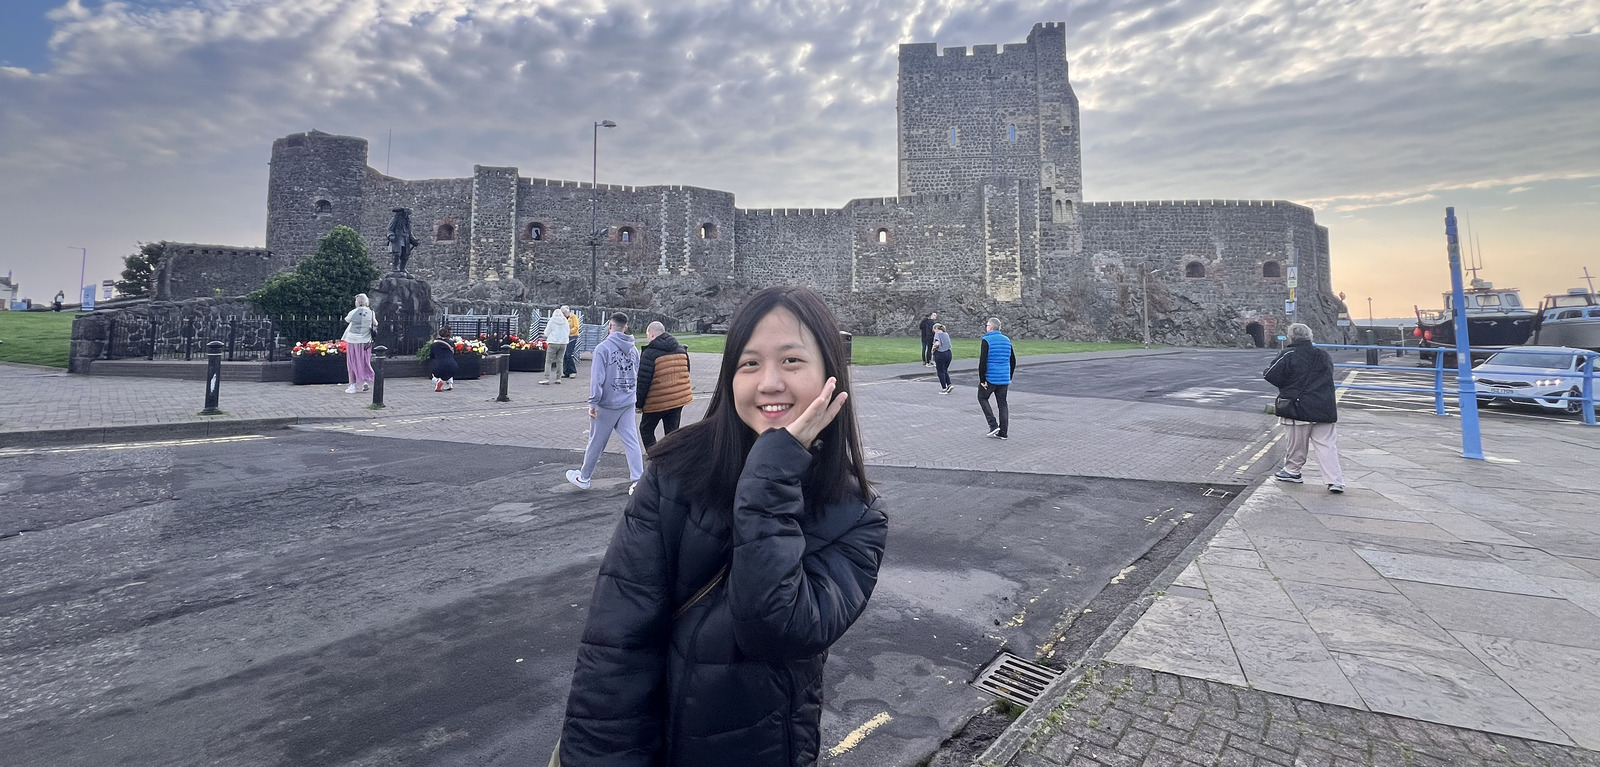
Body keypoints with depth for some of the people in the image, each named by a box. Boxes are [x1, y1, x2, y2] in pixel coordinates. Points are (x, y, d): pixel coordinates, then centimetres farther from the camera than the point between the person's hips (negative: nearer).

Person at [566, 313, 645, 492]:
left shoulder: (603, 348, -12)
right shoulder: (633, 349, 4)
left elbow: (597, 378, -16)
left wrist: (593, 403, -11)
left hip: (607, 405, -4)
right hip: (628, 404, 4)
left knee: (596, 442, 10)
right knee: (632, 442, 3)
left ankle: (584, 477, 27)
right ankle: (638, 480, -3)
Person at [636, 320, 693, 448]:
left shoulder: (649, 353, -13)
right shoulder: (681, 350, 8)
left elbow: (643, 381, -12)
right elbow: (686, 373, 16)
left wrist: (639, 403, -3)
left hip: (657, 402, -6)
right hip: (679, 399, 6)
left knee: (646, 429, 12)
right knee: (672, 432, 12)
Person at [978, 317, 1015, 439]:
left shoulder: (986, 341, -10)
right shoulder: (1007, 340, 10)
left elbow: (982, 362, -16)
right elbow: (1013, 361, 15)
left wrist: (982, 380, -11)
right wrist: (1009, 377, 22)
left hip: (990, 378, -6)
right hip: (1004, 379, 6)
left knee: (982, 398, 14)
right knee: (1002, 404, 10)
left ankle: (993, 425, 2)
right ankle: (1003, 432, 11)